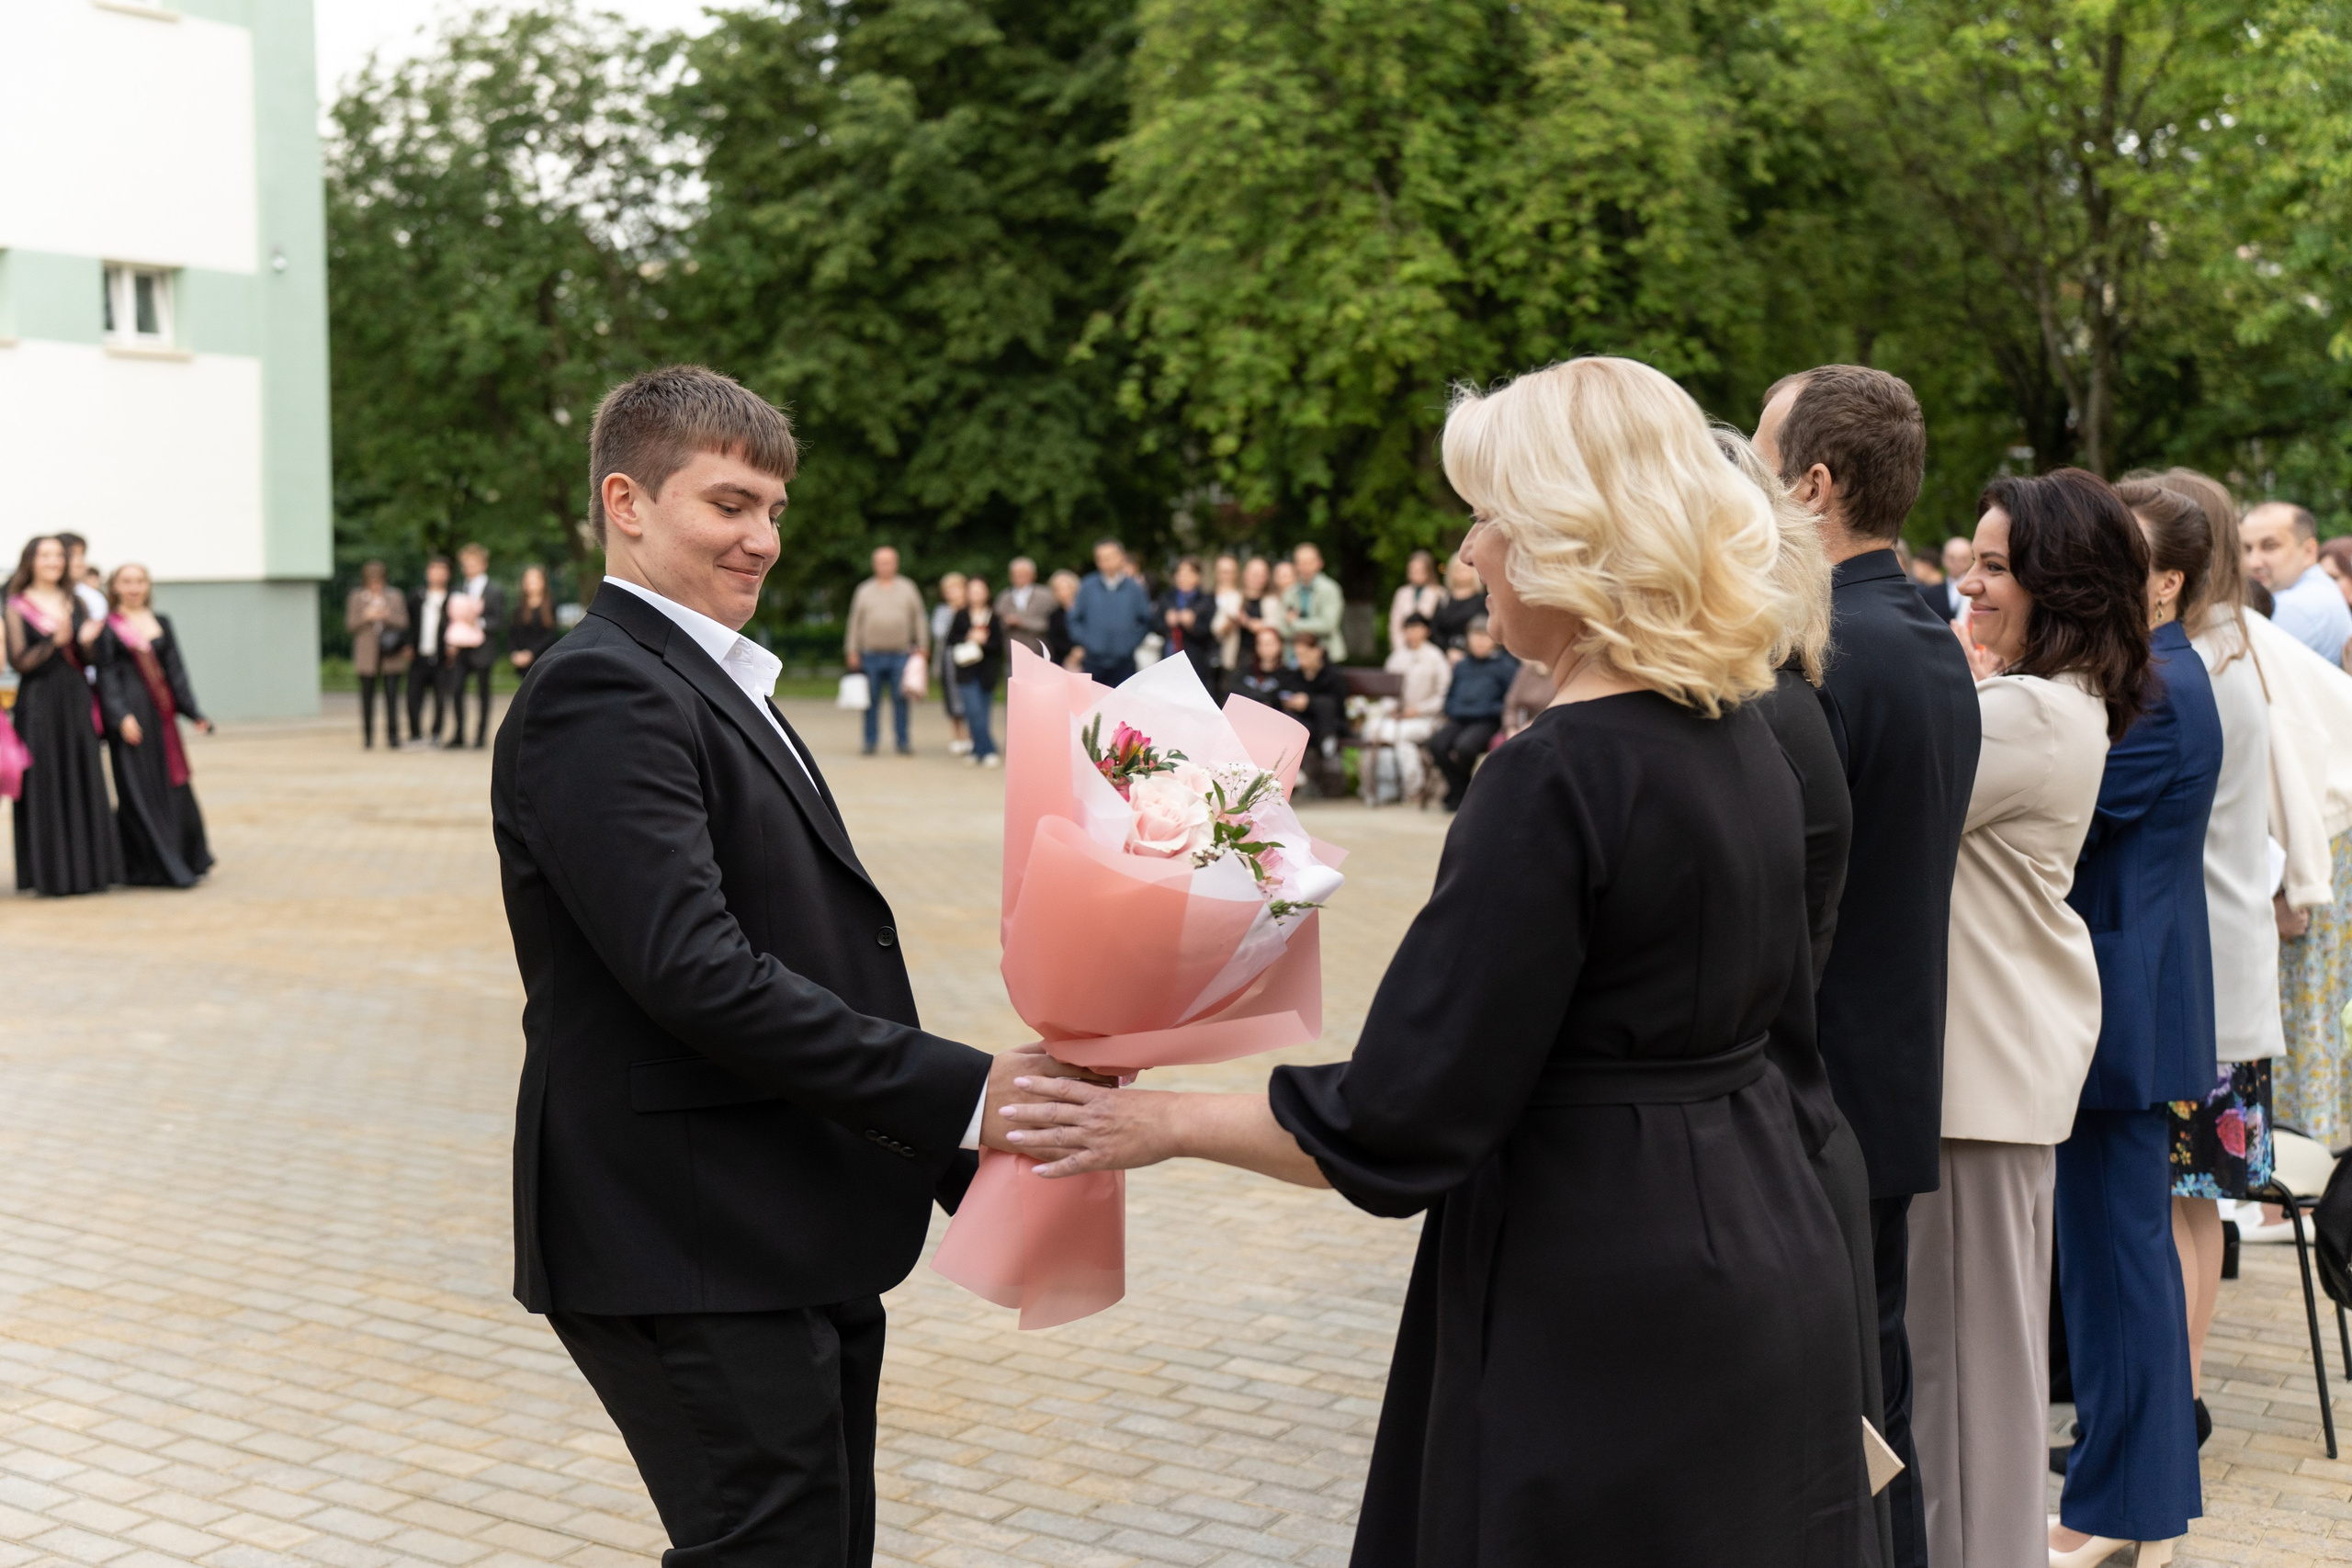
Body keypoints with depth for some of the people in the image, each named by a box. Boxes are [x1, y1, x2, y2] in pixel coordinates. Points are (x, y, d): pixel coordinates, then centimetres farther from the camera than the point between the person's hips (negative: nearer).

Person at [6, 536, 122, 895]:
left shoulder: (75, 603, 11)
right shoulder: (18, 606, -2)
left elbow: (88, 661, 11)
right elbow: (19, 662, -10)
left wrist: (86, 641, -11)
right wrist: (54, 641, -24)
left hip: (76, 703, 4)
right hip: (39, 706, -4)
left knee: (84, 784, 4)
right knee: (45, 789, -2)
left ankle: (87, 868, 9)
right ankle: (52, 873, 3)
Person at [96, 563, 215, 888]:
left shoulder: (161, 622, 13)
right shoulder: (109, 626, 0)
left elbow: (175, 669, 11)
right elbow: (106, 675, -6)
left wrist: (193, 712, 4)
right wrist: (121, 715, -18)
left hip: (161, 713, 5)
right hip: (130, 712, -5)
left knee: (172, 784, 7)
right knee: (138, 789, -3)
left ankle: (185, 859, 18)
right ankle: (148, 867, 0)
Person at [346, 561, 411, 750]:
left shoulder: (395, 598, 10)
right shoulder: (356, 598, 9)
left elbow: (403, 623, 5)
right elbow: (350, 624, 5)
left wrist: (387, 616, -12)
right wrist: (365, 617, -12)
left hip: (391, 655, 0)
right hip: (367, 655, 0)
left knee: (392, 694, -6)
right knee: (367, 696, 2)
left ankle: (392, 735, -3)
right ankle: (367, 736, 10)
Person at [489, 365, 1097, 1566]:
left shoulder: (715, 686, 19)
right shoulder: (601, 692, -14)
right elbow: (697, 974, -25)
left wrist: (968, 1155, 10)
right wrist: (963, 1093, -25)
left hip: (787, 1243, 10)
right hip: (693, 1253, -10)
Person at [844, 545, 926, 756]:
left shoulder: (908, 589, 10)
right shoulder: (865, 591, 10)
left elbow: (919, 619, 10)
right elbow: (855, 622, 11)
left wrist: (921, 646, 2)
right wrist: (852, 651, 6)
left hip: (900, 655, -1)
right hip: (872, 655, 1)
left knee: (900, 700, -1)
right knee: (872, 701, 3)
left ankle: (903, 741, 4)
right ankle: (871, 741, 10)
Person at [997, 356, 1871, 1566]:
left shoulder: (1554, 780, -21)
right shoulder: (1746, 745, 5)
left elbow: (1401, 1123, -19)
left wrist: (1163, 1122, -7)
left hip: (1603, 1321, -8)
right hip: (1761, 1274, 9)